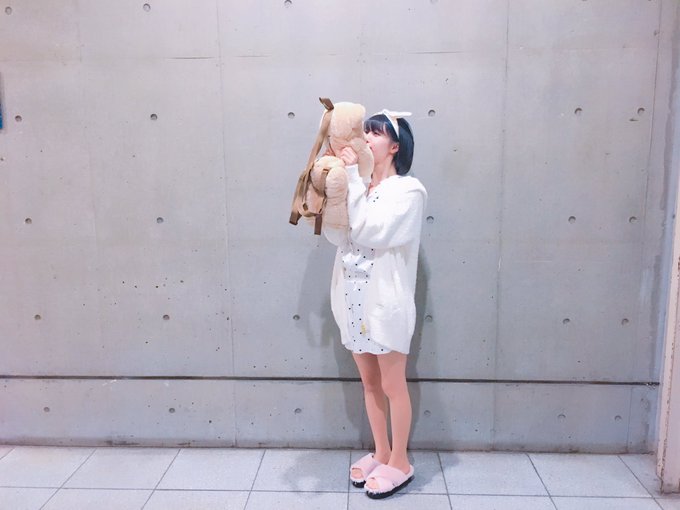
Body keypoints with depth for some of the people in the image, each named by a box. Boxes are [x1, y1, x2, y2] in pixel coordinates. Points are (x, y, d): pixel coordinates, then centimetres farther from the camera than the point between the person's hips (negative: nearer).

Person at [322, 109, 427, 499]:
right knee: (370, 383, 17)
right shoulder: (358, 186, 9)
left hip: (386, 300, -6)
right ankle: (381, 453, 34)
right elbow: (337, 236, 0)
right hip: (355, 298, 6)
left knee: (392, 385, 6)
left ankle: (400, 462, 25)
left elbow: (370, 232, -20)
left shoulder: (409, 190, -9)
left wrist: (352, 179, -17)